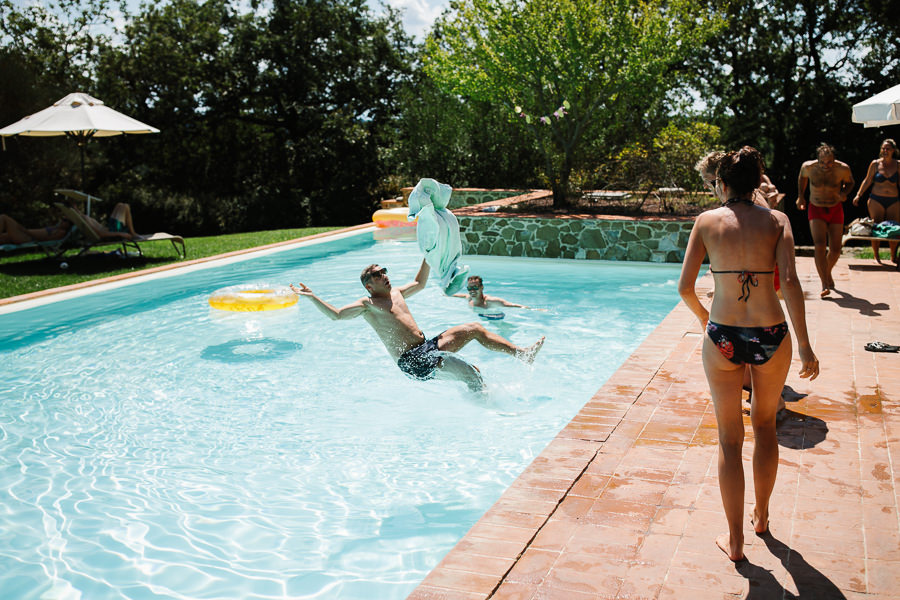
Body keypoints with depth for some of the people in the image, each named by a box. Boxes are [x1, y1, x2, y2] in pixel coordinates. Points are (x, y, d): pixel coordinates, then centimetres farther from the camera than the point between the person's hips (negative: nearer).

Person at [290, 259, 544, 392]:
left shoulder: (395, 293, 19)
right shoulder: (368, 303, -4)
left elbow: (419, 283, 37)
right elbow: (336, 314, -16)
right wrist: (312, 297, -25)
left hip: (428, 346, 9)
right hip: (412, 360, -9)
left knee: (474, 329, 7)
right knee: (470, 372, -24)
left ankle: (522, 354, 9)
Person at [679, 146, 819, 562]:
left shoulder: (707, 221, 1)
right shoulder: (777, 220, 1)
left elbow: (685, 286, -3)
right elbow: (789, 281, -11)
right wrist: (805, 346, -9)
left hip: (723, 337, -1)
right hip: (770, 336, 1)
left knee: (730, 439, 11)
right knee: (764, 424, 25)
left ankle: (735, 540, 19)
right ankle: (761, 516, 41)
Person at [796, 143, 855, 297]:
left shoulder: (843, 169, -17)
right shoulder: (808, 167, -16)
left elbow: (850, 182, 4)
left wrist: (844, 193, -16)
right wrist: (800, 196, 3)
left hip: (836, 210, 1)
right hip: (816, 210, -1)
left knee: (835, 250, 2)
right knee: (820, 246, -20)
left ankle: (828, 273, 35)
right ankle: (825, 285, -16)